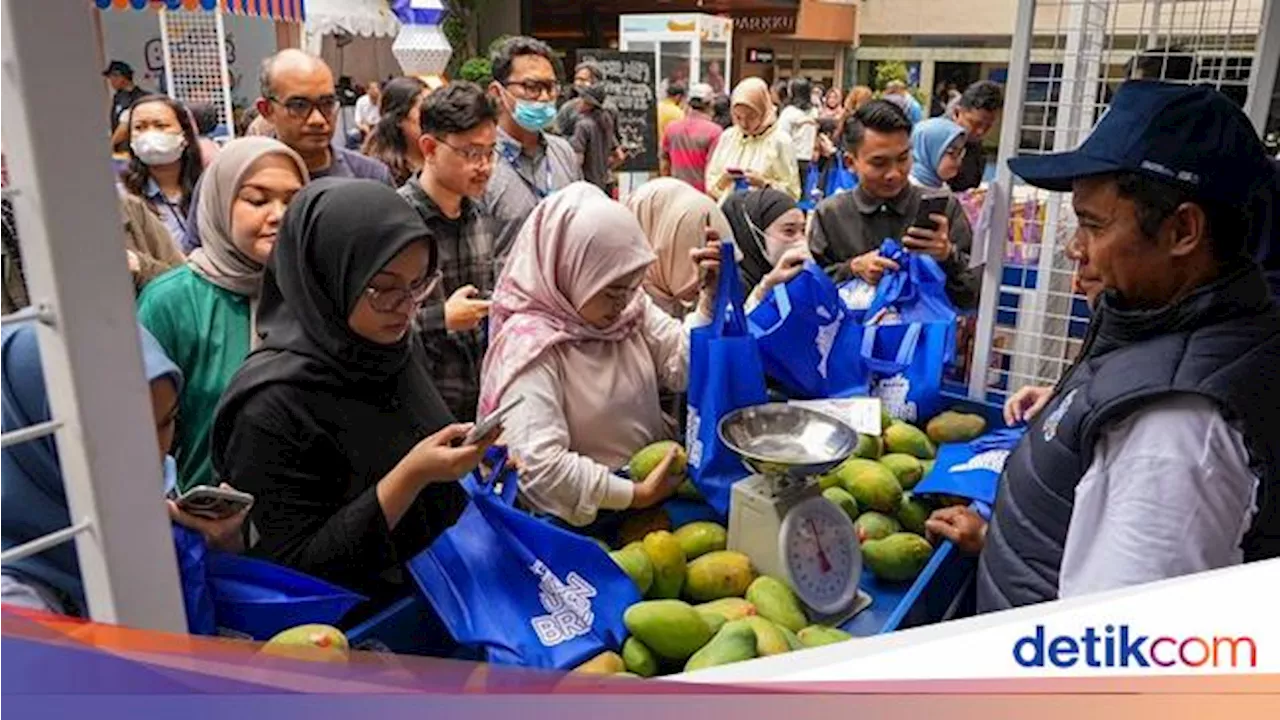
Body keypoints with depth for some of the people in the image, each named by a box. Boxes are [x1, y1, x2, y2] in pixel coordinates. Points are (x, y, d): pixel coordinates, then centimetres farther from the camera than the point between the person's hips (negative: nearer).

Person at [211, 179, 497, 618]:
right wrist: (409, 477, -24)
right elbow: (295, 567, -15)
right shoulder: (273, 404, -19)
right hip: (360, 628, -6)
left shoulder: (397, 344, 0)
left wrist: (466, 454, -3)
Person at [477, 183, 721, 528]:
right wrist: (636, 495, -22)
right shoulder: (530, 345, -19)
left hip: (656, 486, 6)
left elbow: (682, 366, -1)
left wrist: (712, 296, -12)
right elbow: (540, 465, -25)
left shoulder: (630, 306, 3)